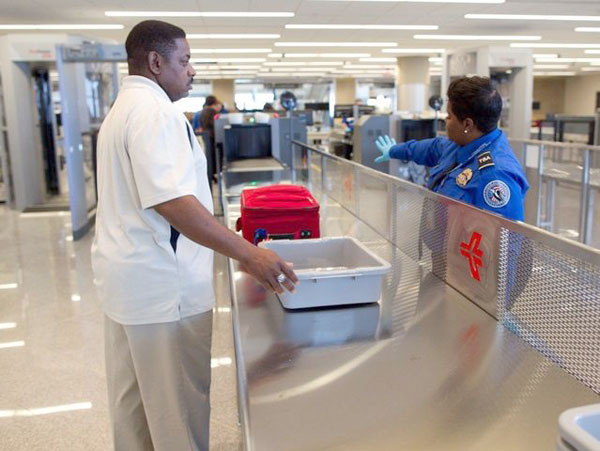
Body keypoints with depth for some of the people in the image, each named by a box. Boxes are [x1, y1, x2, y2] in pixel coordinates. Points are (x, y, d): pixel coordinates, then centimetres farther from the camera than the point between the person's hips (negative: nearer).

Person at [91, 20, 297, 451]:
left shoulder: (123, 109, 15)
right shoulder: (155, 112, -18)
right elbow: (171, 200, -30)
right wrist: (248, 254, -31)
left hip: (125, 277, 11)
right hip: (162, 284, -10)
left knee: (132, 399, 21)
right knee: (180, 403, 4)